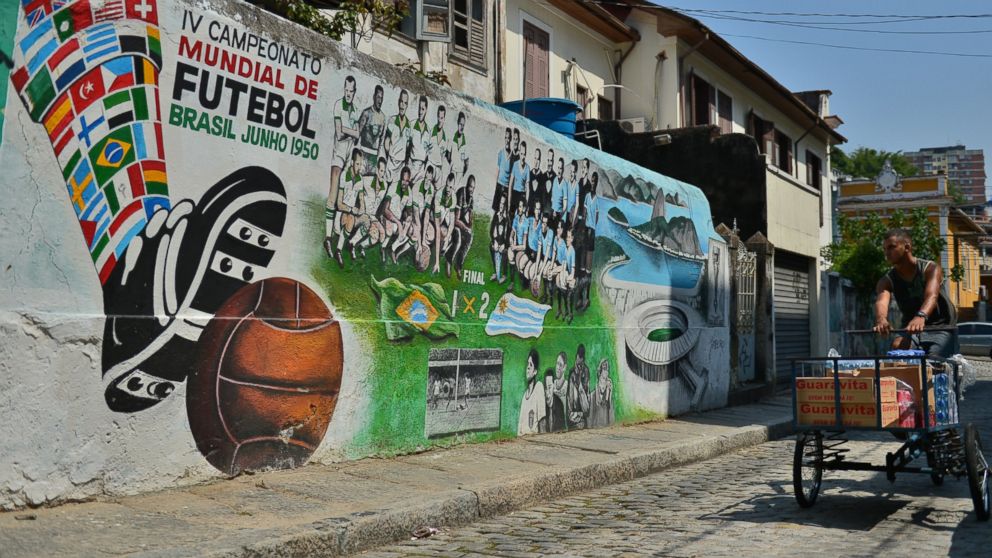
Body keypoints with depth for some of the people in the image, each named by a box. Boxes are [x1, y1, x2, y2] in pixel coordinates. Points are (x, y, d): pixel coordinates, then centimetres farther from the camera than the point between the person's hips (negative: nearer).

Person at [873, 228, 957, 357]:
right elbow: (881, 301, -28)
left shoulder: (931, 268, -13)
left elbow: (932, 296, -34)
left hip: (941, 328, -2)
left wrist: (921, 316, -57)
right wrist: (881, 319, -54)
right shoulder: (887, 280, -4)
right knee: (898, 345, -29)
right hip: (911, 329, 2)